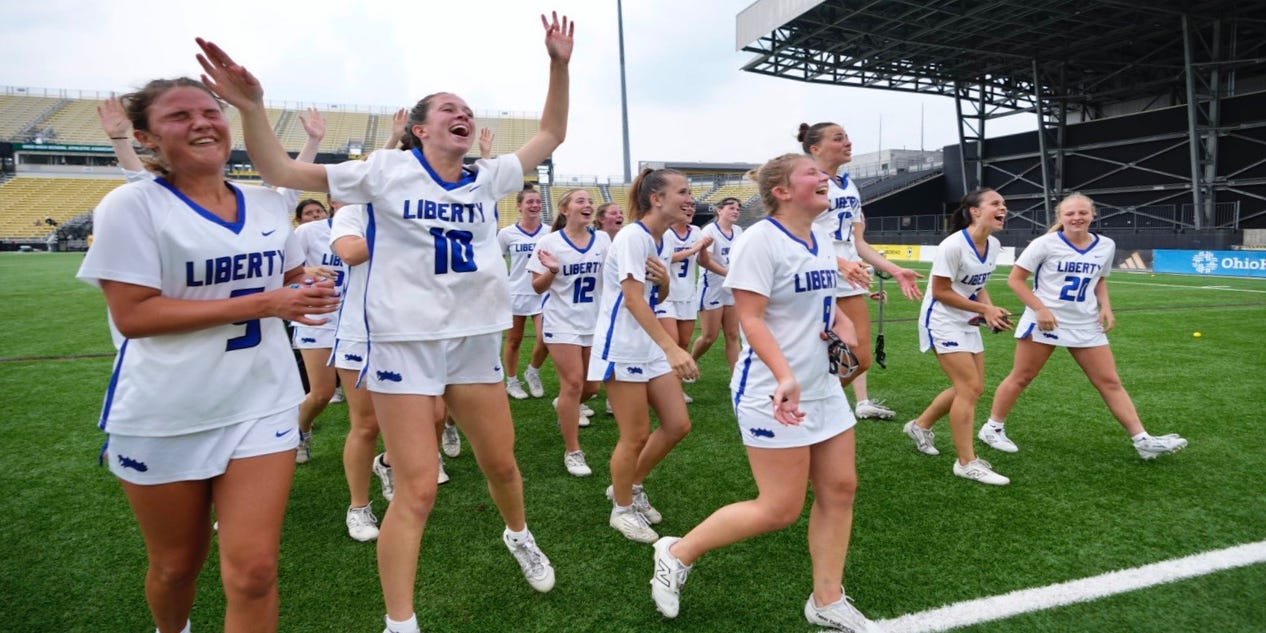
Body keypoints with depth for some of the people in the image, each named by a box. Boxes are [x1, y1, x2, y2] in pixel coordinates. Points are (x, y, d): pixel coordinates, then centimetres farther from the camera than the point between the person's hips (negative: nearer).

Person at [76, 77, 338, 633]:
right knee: (176, 566, 18)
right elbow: (132, 314, -19)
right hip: (164, 415, -2)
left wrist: (307, 293, -5)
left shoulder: (268, 203, 5)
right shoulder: (132, 205, -10)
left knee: (253, 572, -4)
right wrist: (262, 303, -22)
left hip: (261, 404, 3)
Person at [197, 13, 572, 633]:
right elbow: (282, 171, -4)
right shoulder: (387, 170, -4)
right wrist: (251, 107, -19)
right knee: (417, 490, -5)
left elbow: (550, 135, 13)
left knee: (501, 463, 15)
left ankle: (518, 535, 48)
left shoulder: (488, 178, 6)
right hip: (405, 341, -4)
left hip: (476, 338, 4)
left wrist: (559, 64, 4)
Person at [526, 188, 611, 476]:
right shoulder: (550, 242, -10)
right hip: (562, 322, -4)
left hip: (595, 321, 5)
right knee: (573, 382, -10)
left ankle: (564, 406, 44)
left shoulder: (603, 239, 0)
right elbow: (538, 287, -8)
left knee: (591, 385, 10)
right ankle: (573, 452, 2)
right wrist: (552, 271, -28)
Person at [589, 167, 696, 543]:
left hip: (651, 349, 9)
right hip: (621, 349, -9)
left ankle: (630, 486, 28)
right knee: (636, 436, 0)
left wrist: (665, 281, -8)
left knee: (678, 425, 8)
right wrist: (672, 348, -33)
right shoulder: (633, 237, -17)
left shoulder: (661, 241, 9)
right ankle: (622, 508, 23)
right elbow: (634, 300, -26)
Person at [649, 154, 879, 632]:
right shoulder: (760, 239, -16)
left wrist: (844, 326, 1)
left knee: (839, 490, 10)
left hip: (823, 388, 9)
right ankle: (677, 554, 16)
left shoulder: (822, 241, 10)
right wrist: (785, 376, -33)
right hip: (774, 393, -9)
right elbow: (750, 319, -21)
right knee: (781, 509, -3)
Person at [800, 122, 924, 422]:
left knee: (860, 359, 12)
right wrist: (840, 262, -35)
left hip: (850, 282, 8)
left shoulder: (849, 186, 16)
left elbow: (857, 243, 18)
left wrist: (895, 270, 12)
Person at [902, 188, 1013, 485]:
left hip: (968, 324, 9)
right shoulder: (953, 245, -23)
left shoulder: (993, 245, 2)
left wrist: (990, 311, -5)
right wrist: (985, 308, -18)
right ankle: (967, 463, -1)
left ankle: (920, 425, 32)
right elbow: (940, 292, -20)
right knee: (970, 388, -11)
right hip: (942, 322, -9)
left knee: (971, 388, 12)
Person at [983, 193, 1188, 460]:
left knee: (1110, 382, 5)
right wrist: (1040, 308, -18)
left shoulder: (1106, 246, 5)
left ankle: (1143, 440, 10)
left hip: (1086, 325, 4)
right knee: (1021, 378, 3)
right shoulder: (1046, 244, -10)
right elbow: (1016, 279, -8)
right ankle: (993, 428, 16)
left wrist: (1105, 306, 3)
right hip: (1044, 322, -4)